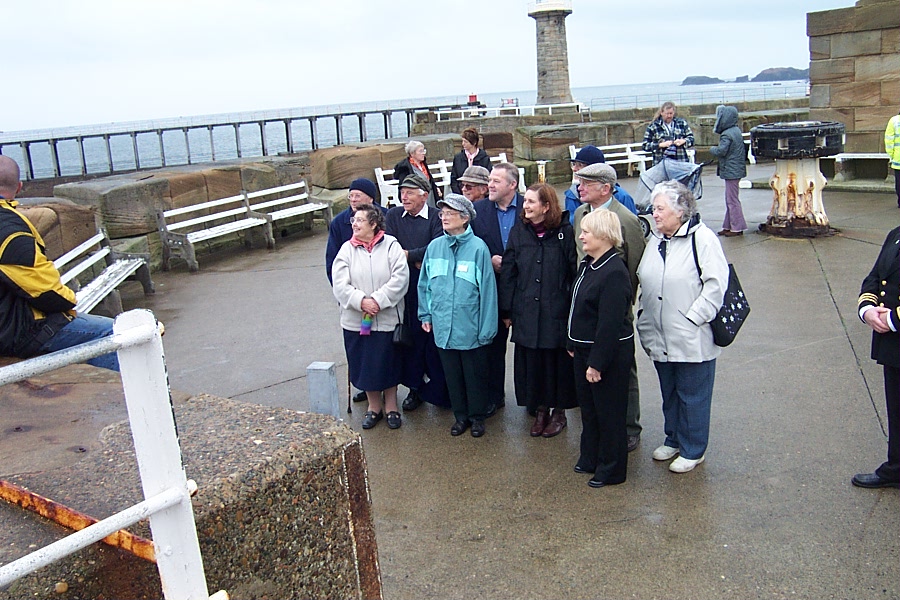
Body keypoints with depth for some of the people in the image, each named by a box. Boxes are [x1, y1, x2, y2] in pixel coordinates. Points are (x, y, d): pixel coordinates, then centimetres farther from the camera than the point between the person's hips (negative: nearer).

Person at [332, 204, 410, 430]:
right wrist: (361, 301, -19)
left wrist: (378, 300, -19)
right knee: (364, 364, 12)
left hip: (387, 318, -2)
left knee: (389, 364, 10)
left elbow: (400, 278, -13)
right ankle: (374, 406, 31)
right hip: (356, 319, 2)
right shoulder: (347, 249, 1)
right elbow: (340, 284, -5)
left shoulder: (391, 246, -6)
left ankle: (391, 406, 29)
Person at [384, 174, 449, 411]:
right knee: (411, 337, 8)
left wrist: (408, 255, -12)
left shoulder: (436, 217, -6)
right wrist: (418, 261, -13)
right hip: (406, 289, 3)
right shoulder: (393, 216, 7)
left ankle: (439, 388, 16)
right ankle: (416, 387, 21)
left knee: (434, 337, 3)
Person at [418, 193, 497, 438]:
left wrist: (486, 328, -11)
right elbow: (424, 285, 12)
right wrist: (425, 314, 9)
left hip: (471, 328, -4)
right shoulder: (434, 247, 1)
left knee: (475, 375, 11)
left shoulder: (478, 248, -11)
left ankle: (477, 416, 29)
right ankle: (461, 415, 33)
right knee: (452, 374, 16)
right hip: (443, 327, 4)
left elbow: (487, 289, -10)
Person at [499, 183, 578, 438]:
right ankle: (540, 410, 28)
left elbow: (575, 272, -4)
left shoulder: (565, 232, -6)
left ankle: (558, 412, 26)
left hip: (557, 312, -3)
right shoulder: (518, 232, 3)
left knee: (558, 363, 8)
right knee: (531, 363, 10)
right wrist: (506, 311, 3)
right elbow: (508, 273, 5)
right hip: (526, 314, 3)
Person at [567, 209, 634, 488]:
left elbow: (610, 324, -24)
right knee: (588, 407, 21)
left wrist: (597, 363, -22)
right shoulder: (587, 264, 6)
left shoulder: (614, 273, -24)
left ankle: (611, 470, 22)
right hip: (584, 349, 9)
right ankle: (590, 458, 38)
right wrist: (572, 344, 14)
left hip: (609, 353, -9)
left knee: (609, 412, 6)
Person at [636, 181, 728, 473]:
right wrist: (644, 315, 10)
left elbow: (716, 285, -17)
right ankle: (673, 440, 38)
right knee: (669, 393, 21)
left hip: (692, 340, -7)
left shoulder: (703, 238, -13)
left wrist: (693, 318, -19)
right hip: (659, 337, 7)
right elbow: (644, 282, 19)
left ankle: (693, 450, 22)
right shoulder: (655, 240, 10)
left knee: (692, 396, 7)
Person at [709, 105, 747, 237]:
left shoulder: (726, 135, -18)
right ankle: (729, 226, 21)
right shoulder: (736, 130, 12)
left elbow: (721, 151, -26)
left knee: (732, 199, -4)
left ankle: (737, 227, 1)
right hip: (736, 170, 10)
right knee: (730, 199, 15)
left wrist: (712, 149, -7)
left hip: (731, 170, -10)